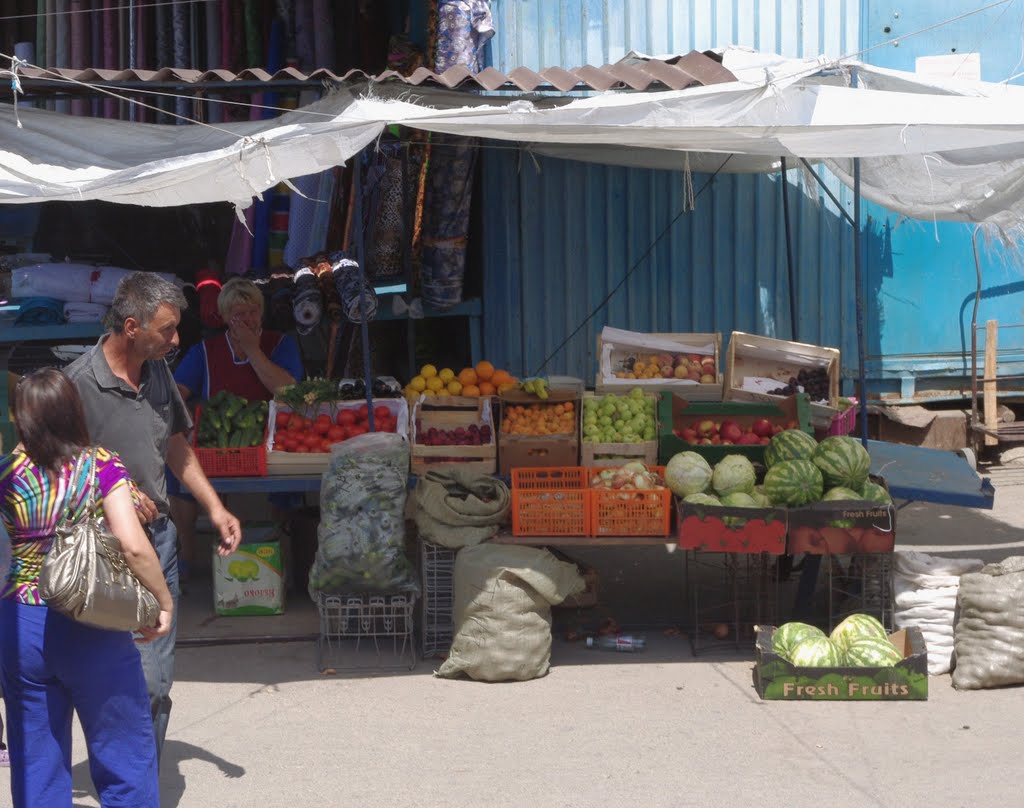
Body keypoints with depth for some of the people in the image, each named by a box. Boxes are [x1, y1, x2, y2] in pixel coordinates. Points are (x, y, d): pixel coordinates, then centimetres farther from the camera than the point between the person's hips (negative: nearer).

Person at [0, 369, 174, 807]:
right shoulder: (101, 465, -10)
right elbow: (133, 545, -20)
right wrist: (164, 601, -8)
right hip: (91, 627, -2)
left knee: (35, 760, 14)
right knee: (124, 754, 12)